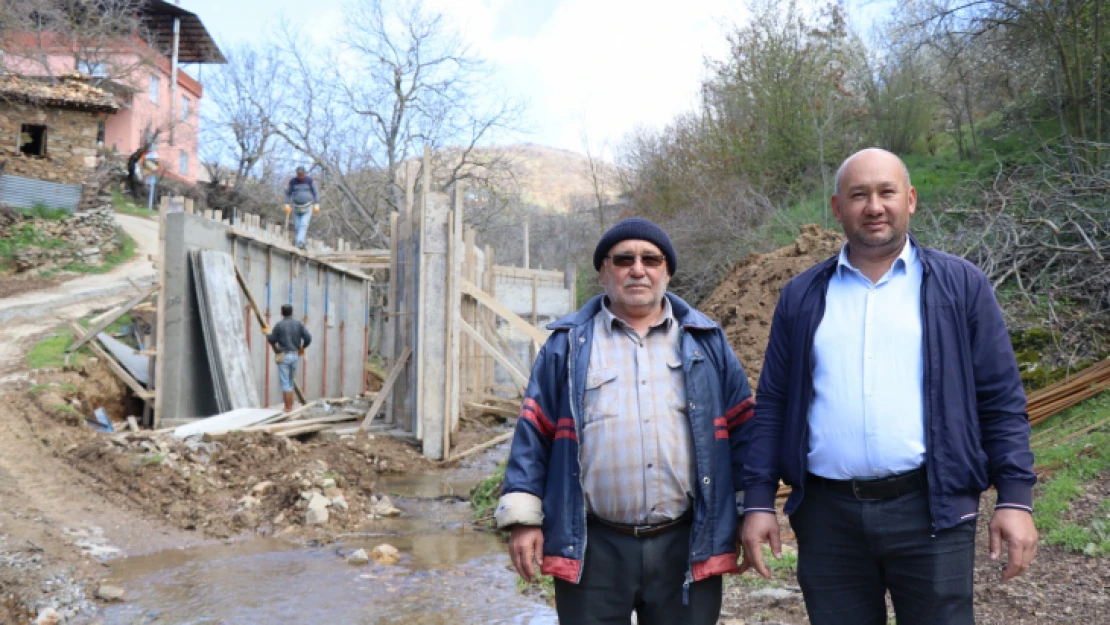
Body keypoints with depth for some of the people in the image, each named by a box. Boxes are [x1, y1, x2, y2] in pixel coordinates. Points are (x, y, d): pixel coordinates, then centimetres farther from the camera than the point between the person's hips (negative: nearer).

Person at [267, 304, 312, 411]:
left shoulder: (279, 325, -8)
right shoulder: (298, 324, 3)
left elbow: (272, 340, -1)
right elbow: (308, 338, -3)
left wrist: (267, 335, 21)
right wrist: (302, 347, 17)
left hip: (283, 356, -4)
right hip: (295, 355, 4)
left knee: (285, 383, -1)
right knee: (290, 382, 16)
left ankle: (288, 407, -4)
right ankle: (290, 405, 16)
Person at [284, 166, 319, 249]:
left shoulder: (309, 180, -5)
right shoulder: (292, 181, -1)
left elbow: (315, 192, 0)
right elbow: (288, 193, 7)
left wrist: (317, 204, -7)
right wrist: (287, 205, -2)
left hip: (308, 207, -2)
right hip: (296, 207, 2)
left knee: (304, 225, -18)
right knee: (297, 227, 0)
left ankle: (300, 243, -30)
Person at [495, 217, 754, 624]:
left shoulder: (707, 342, 10)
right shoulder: (569, 343, 6)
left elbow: (741, 431, 9)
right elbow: (534, 432, 4)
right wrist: (525, 517, -3)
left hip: (686, 546, 1)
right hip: (592, 549, -1)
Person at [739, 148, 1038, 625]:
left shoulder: (960, 285, 3)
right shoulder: (801, 297, 8)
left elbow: (1001, 400, 2)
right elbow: (773, 406, 7)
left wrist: (1015, 497, -4)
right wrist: (758, 502, 2)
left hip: (930, 510, -1)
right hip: (827, 514, 2)